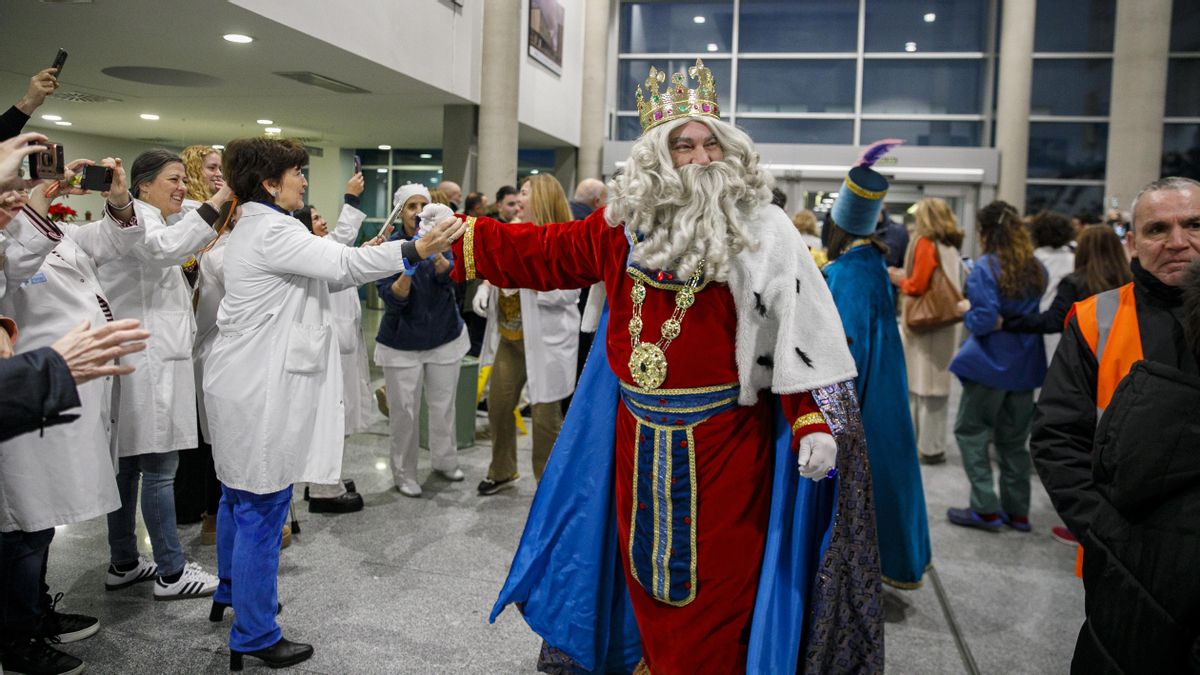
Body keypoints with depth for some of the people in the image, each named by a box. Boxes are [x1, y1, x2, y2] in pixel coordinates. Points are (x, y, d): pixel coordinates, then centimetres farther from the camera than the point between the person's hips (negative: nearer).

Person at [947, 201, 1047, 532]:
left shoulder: (986, 267, -15)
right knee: (1014, 438, 16)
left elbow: (984, 319, -23)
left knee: (970, 430, 7)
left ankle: (986, 509, 5)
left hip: (991, 364, -6)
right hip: (1026, 365, 6)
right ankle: (1017, 511, 22)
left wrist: (967, 316, -4)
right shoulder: (1037, 268, 4)